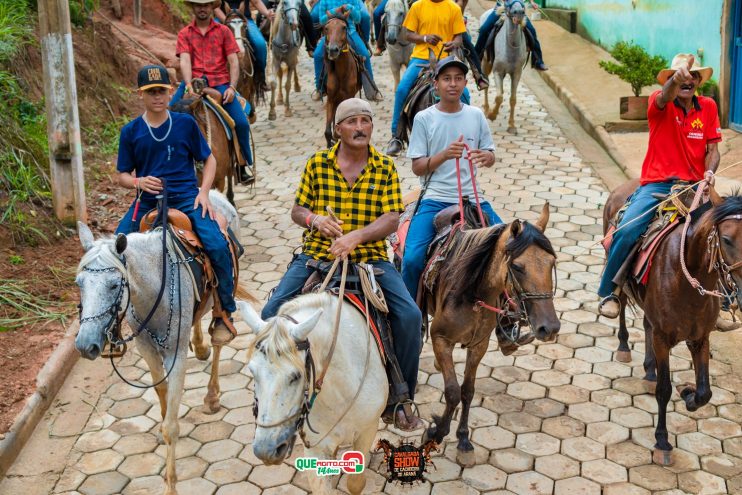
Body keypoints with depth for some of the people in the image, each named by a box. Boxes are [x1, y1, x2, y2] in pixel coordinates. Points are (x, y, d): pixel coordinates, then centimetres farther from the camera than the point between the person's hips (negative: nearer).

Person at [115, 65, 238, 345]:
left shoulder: (185, 123, 3)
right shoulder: (131, 132, 4)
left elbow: (209, 160, 11)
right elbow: (123, 176, 9)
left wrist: (204, 192, -4)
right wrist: (138, 182, -14)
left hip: (186, 198, -2)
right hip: (147, 202, 2)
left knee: (218, 246, -23)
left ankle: (224, 314, -4)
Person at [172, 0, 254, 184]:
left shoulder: (223, 31, 11)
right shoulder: (185, 33, 11)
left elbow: (233, 61, 4)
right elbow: (185, 61, -3)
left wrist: (232, 87, -11)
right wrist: (189, 86, -20)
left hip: (219, 81, 0)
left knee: (241, 122, -17)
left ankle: (242, 165, 2)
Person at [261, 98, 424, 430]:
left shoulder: (385, 168, 3)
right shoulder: (317, 164, 5)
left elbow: (391, 219, -6)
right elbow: (297, 210, 9)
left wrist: (356, 236, -24)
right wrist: (314, 219, -15)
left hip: (370, 257, 0)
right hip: (316, 254, 1)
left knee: (410, 316, -19)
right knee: (272, 313, -16)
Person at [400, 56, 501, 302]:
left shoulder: (476, 115, 8)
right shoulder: (424, 119, 0)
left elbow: (490, 155, 13)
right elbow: (417, 167, -3)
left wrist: (486, 157, -12)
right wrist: (445, 155, -20)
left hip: (471, 197, 3)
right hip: (435, 198, -3)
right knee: (412, 258, -20)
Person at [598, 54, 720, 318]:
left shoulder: (708, 107, 9)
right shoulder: (659, 102, -2)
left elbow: (712, 148, 8)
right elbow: (665, 97, -28)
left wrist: (709, 171, -14)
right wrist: (676, 79, -51)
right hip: (657, 184, -3)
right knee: (627, 231, -25)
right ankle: (610, 291, -5)